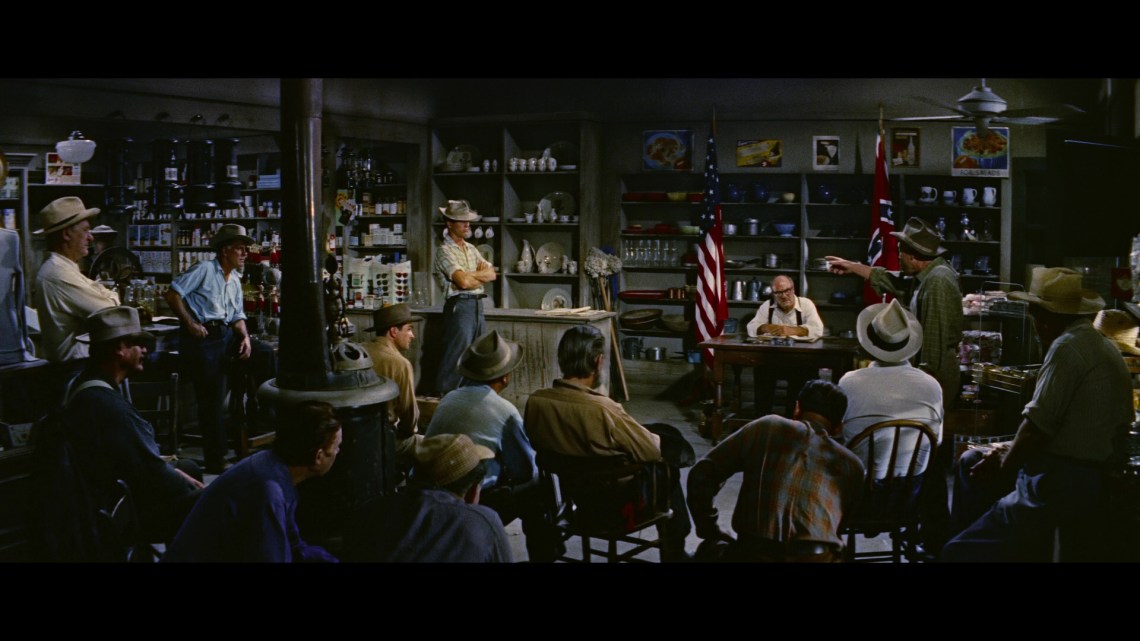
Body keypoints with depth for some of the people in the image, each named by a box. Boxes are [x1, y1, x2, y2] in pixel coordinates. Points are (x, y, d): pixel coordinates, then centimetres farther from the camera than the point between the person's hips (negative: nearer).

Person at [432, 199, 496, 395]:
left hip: (477, 305, 8)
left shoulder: (471, 249, 18)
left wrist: (471, 275, -7)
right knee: (456, 356, -8)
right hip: (459, 306, -8)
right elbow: (463, 281, -18)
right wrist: (480, 274, 0)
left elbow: (491, 274, 9)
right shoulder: (444, 251, -7)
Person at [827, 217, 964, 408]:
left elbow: (936, 337, -25)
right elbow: (897, 283, 27)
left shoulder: (938, 282, -22)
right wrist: (853, 267, 30)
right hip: (927, 370, 10)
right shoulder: (927, 275, 10)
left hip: (936, 375, -10)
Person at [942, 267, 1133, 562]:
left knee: (962, 552, -8)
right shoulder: (1104, 347, 15)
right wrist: (1011, 450, 12)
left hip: (1059, 484, -11)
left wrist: (1005, 465, 0)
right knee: (972, 462, 23)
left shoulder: (1068, 347, -15)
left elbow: (1038, 423, -17)